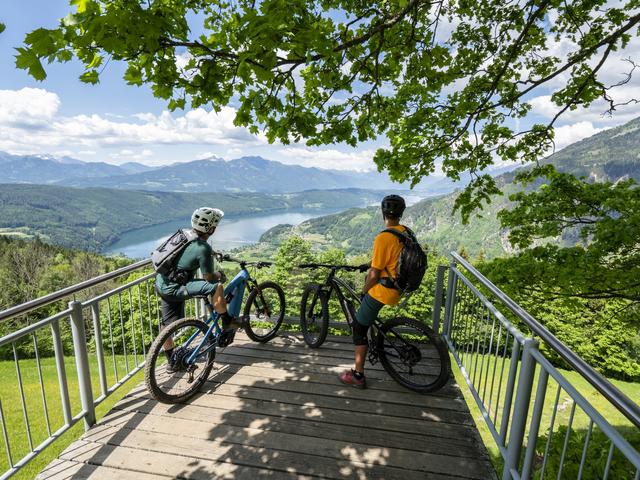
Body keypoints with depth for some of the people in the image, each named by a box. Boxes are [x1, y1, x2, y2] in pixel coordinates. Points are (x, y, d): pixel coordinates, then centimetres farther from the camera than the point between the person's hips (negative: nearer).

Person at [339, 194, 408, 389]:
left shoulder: (383, 238, -25)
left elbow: (374, 274, -20)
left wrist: (363, 292, -3)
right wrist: (372, 265, 25)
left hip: (382, 291, -8)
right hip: (400, 287, 8)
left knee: (359, 328, 4)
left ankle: (358, 376, 13)